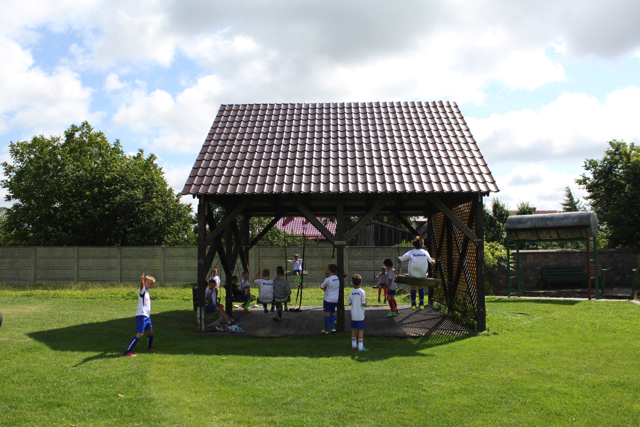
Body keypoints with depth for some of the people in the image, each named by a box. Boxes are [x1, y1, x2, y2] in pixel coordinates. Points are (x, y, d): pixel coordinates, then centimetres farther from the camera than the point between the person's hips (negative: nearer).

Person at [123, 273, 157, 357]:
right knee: (139, 334, -17)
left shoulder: (147, 292, 18)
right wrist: (141, 280, -54)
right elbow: (142, 286, -34)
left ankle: (149, 346, 45)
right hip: (141, 316, -9)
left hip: (147, 316, 9)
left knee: (150, 332, 18)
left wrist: (150, 298, 54)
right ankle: (127, 351, -16)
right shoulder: (142, 290, -8)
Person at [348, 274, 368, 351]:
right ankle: (360, 347, 1)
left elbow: (349, 303, 6)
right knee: (361, 330, 1)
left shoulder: (352, 292, 0)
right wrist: (366, 302, 3)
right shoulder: (362, 292, -14)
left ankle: (353, 345, 23)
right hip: (360, 315, -5)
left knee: (353, 329, 15)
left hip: (353, 314, 5)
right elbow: (363, 304, -17)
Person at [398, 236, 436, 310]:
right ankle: (421, 304, 10)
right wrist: (434, 260, 38)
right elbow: (432, 262, 15)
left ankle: (413, 304, 11)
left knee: (413, 288, 11)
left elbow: (400, 260, -1)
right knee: (421, 288, 15)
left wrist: (399, 258, 22)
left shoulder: (411, 253, -6)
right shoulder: (425, 253, 0)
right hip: (423, 275, 2)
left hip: (413, 274, -1)